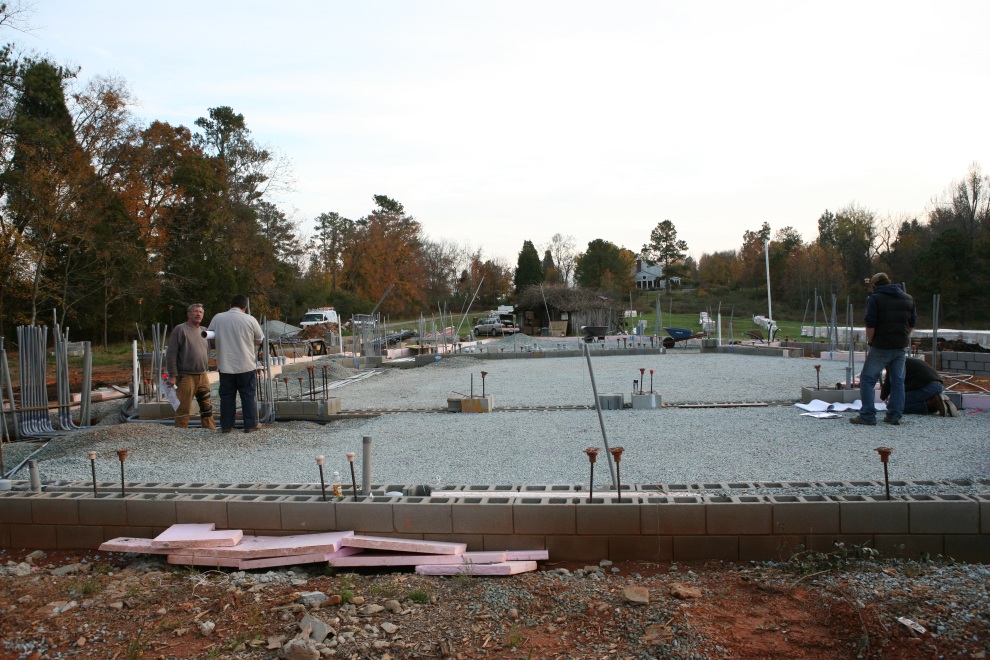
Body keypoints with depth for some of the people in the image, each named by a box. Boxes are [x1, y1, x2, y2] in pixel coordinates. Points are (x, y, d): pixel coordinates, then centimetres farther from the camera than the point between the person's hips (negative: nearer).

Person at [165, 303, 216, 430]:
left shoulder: (204, 330, 13)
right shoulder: (180, 329, -6)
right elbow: (171, 354, -10)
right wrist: (172, 375, -14)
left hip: (202, 376, 6)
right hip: (185, 376, -6)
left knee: (206, 406, 11)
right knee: (184, 407, -3)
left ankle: (210, 429, 19)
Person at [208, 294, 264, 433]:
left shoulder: (218, 318, -1)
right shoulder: (249, 319, -7)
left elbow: (211, 336, 12)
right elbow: (259, 340, 2)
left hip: (225, 366, 2)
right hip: (246, 366, -2)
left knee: (226, 396, 10)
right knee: (249, 395, 7)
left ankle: (226, 426, 14)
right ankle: (250, 425, 10)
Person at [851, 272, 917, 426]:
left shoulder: (875, 298, -8)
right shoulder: (908, 299, 12)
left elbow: (870, 324, -13)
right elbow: (912, 323, 14)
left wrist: (870, 341, -1)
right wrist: (903, 338, 18)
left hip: (881, 347, -6)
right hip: (901, 347, 6)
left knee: (867, 379, 0)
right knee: (898, 381, 12)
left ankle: (867, 416, -4)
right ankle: (895, 416, 14)